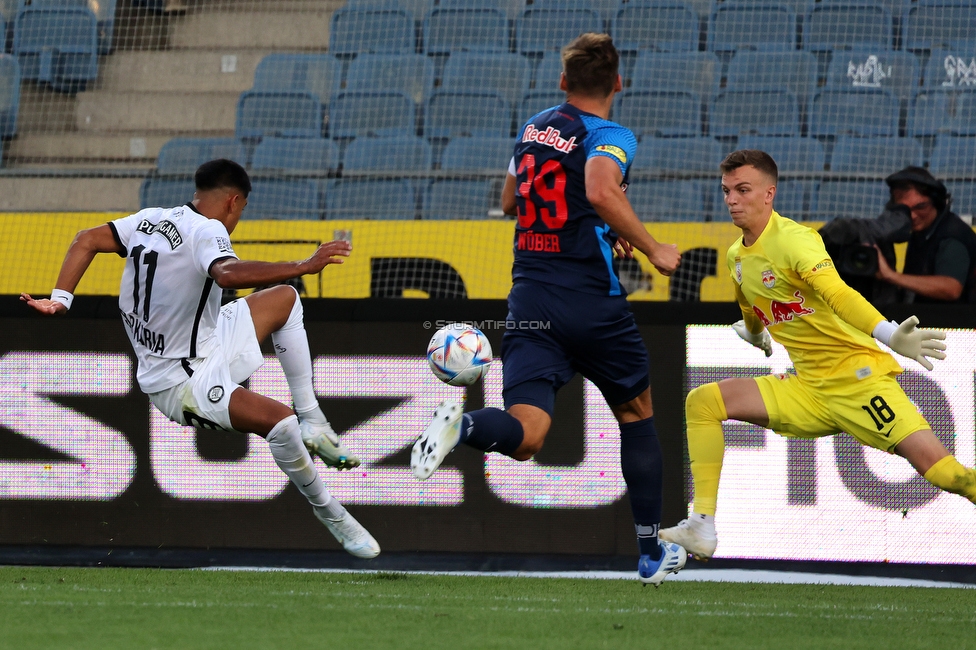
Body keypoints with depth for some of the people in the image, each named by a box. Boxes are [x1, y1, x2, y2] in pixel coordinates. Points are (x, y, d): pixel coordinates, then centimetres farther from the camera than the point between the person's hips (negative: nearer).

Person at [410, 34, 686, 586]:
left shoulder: (534, 127, 14)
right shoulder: (610, 137, -7)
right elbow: (602, 192, -29)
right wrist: (650, 248, -17)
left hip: (530, 297, 4)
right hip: (592, 301, -4)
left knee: (524, 436, -7)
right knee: (637, 414, 19)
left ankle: (462, 424, -41)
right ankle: (652, 552, 24)